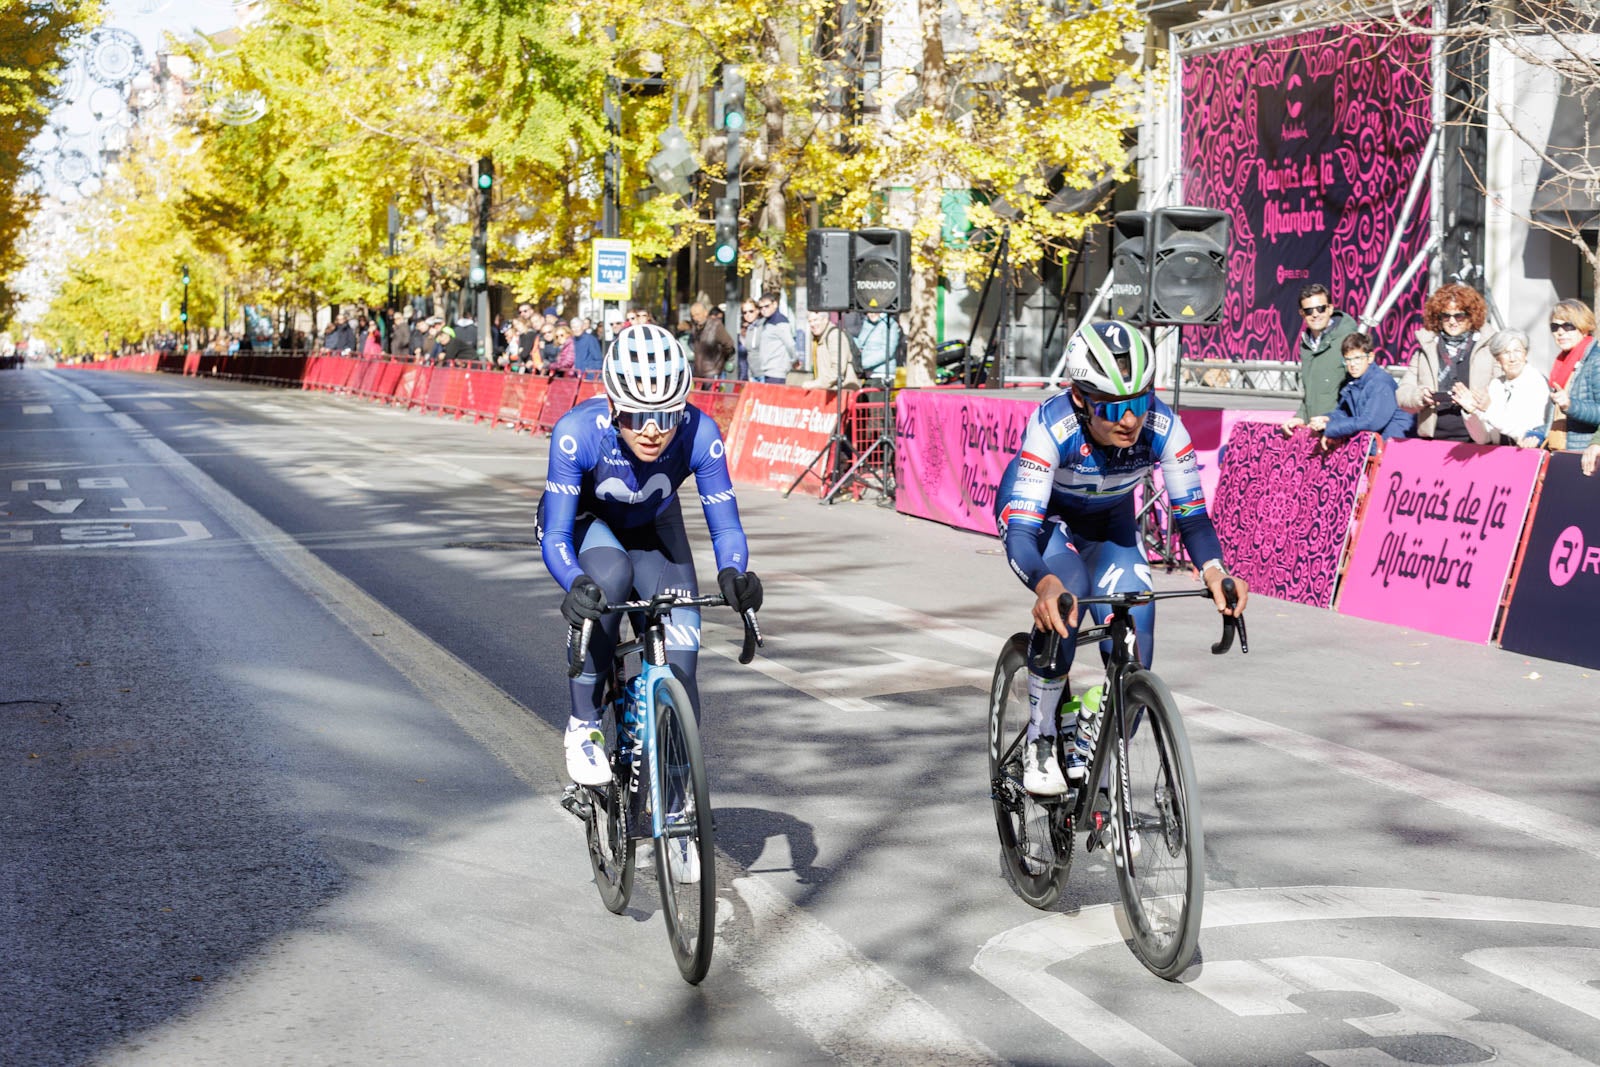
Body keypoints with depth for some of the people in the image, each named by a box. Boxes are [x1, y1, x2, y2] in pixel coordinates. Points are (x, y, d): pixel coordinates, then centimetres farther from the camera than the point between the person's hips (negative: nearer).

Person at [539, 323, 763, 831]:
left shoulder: (699, 434, -32)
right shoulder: (578, 432, -36)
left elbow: (726, 526, -26)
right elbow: (555, 537, -33)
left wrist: (733, 573, -47)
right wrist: (576, 584, -54)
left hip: (652, 527, 2)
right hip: (582, 522, -2)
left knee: (680, 654, -13)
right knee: (610, 575, -36)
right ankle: (584, 726, -19)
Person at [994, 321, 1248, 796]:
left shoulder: (1162, 426, -32)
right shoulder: (1052, 426, -39)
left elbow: (1192, 514, -26)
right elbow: (1021, 533, -44)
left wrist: (1214, 570, -47)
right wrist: (1045, 584, -65)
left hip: (1109, 519, 3)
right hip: (1040, 513, -3)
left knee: (1134, 630, -15)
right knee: (1065, 595, -33)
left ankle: (1092, 756, 8)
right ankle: (1040, 743, -14)